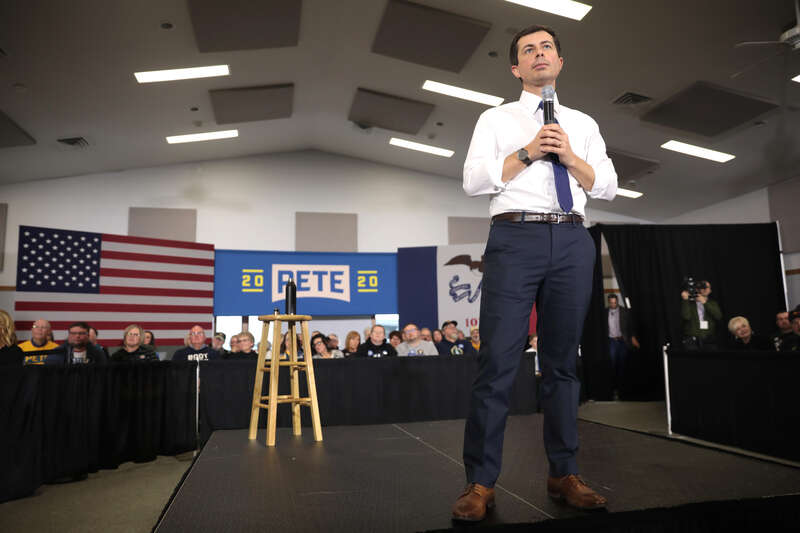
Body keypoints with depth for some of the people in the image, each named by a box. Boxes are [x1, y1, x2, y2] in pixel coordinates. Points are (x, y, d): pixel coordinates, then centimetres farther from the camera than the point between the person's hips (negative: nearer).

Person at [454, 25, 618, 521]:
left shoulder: (584, 123, 21)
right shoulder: (496, 119, 13)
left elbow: (607, 186, 13)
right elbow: (474, 180, 1)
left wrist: (568, 156, -3)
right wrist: (528, 152, -8)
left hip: (572, 241, 4)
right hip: (515, 238, -3)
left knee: (563, 360, 7)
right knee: (498, 359, -8)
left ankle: (565, 474, 19)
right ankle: (481, 482, 1)